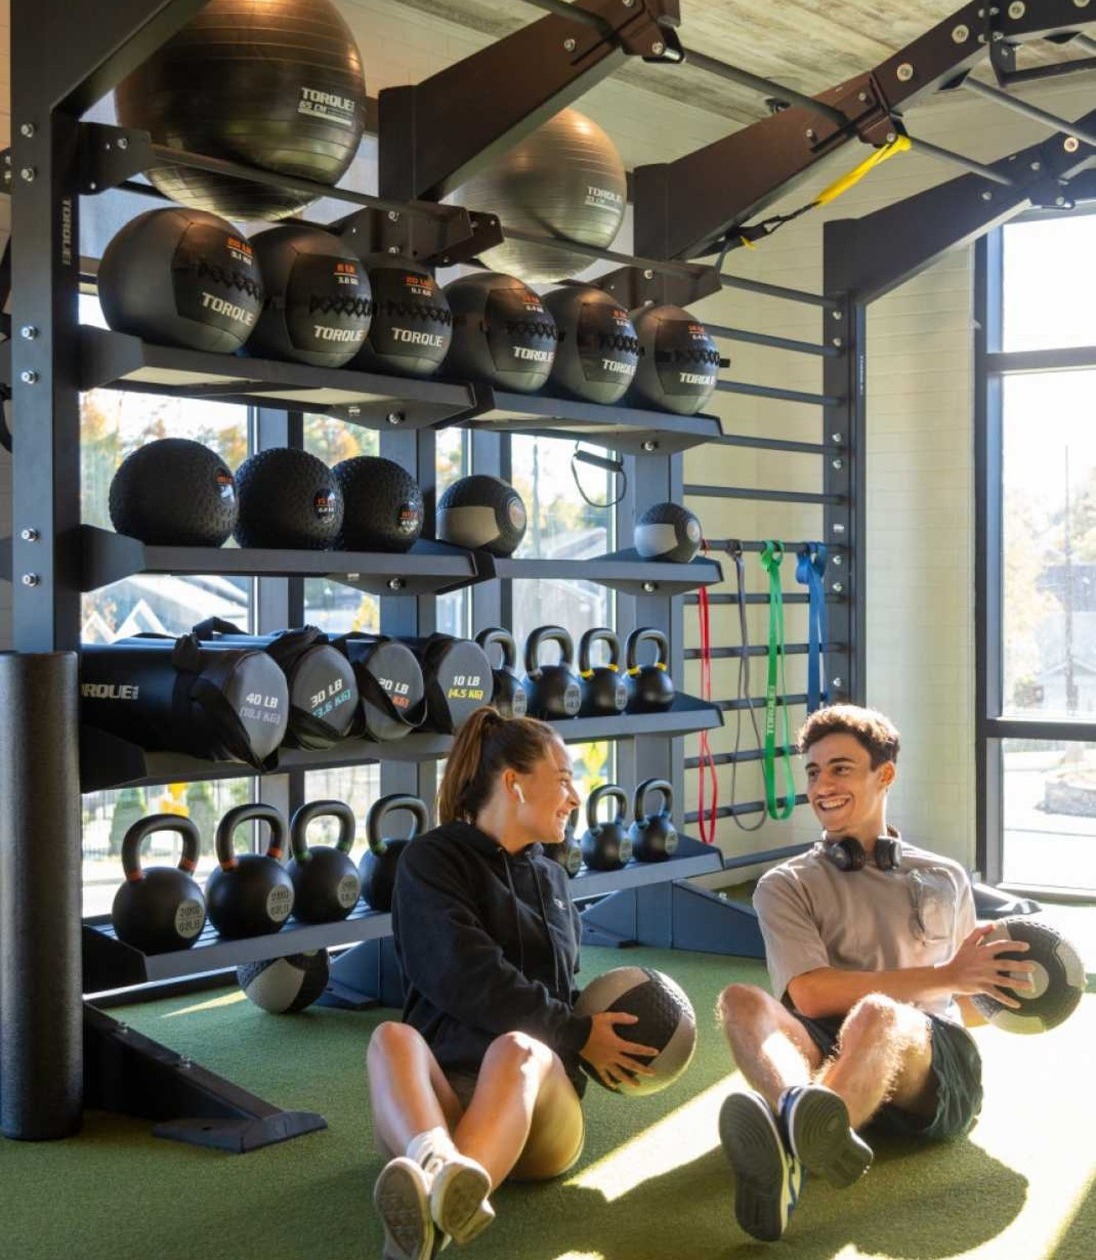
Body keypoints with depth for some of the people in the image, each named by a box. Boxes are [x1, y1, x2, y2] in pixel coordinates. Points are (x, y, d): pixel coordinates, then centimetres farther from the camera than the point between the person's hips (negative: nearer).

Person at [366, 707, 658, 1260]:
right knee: (393, 1038, -36)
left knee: (518, 1048, -35)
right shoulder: (432, 859, 5)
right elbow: (468, 981, -9)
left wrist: (592, 1037, 9)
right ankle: (443, 1170, -70)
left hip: (538, 1095, 3)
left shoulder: (552, 878, 24)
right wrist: (578, 1036, -6)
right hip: (442, 1087, -2)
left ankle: (431, 1216, -67)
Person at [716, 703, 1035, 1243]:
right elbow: (810, 995, -3)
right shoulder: (785, 886, 16)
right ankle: (800, 1108, -64)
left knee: (876, 1014, -36)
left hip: (933, 1063, 0)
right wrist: (945, 977, -5)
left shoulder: (945, 879, 25)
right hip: (829, 1053, 0)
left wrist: (995, 991, 6)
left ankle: (792, 1143, -68)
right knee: (742, 1000, -30)